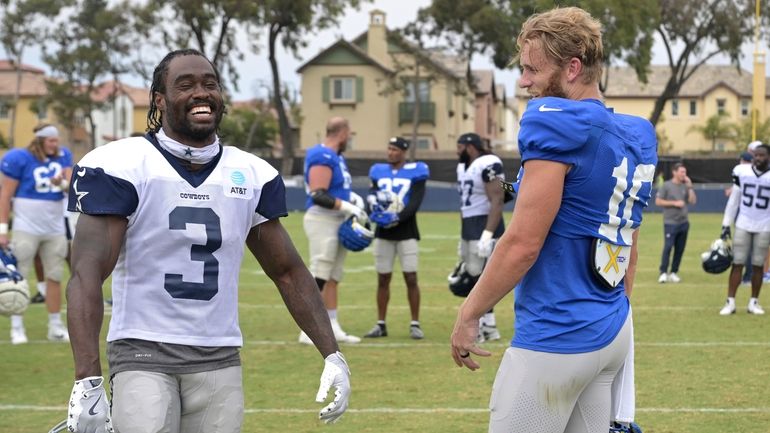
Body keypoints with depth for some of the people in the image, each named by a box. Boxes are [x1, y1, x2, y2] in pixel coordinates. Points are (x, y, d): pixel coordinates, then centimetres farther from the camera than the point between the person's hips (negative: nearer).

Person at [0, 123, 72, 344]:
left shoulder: (62, 157, 6)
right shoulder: (21, 159, -9)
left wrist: (62, 183, -22)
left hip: (55, 230, 5)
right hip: (26, 229, -5)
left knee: (55, 277, 8)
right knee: (19, 278, -3)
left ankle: (55, 327, 16)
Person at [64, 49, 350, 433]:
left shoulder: (252, 176, 7)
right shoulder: (121, 167, -8)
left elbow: (288, 272, 15)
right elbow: (87, 276, -15)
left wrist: (332, 354, 6)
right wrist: (87, 381, -25)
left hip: (220, 360, 5)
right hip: (142, 354, -4)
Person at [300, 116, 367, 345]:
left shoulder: (336, 157, 14)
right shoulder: (322, 158, -17)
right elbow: (318, 195, -23)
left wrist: (352, 197, 10)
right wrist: (349, 207, -22)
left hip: (337, 221, 10)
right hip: (322, 219, -10)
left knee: (333, 278, 14)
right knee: (319, 277, -10)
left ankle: (333, 328, 20)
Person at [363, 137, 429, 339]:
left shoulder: (415, 172, -3)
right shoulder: (379, 171, 9)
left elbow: (415, 202, -12)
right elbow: (373, 192, 1)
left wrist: (398, 218, -24)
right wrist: (372, 198, -23)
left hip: (406, 232, -3)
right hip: (383, 232, 3)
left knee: (411, 278, -5)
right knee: (383, 279, 6)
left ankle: (415, 324, 3)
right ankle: (381, 324, 12)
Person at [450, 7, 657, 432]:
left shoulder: (557, 125, -16)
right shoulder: (634, 137, 10)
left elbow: (523, 244, -17)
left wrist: (468, 315, -8)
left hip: (556, 340, -9)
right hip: (612, 332, 9)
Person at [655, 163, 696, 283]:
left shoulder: (685, 186, 11)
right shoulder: (667, 185, -3)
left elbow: (693, 201, 6)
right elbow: (658, 201, -7)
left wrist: (690, 187, -3)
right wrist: (674, 203, -14)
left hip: (683, 222, 6)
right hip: (670, 222, -5)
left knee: (680, 249, 5)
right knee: (668, 247, -12)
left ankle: (673, 272, 13)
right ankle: (663, 273, -8)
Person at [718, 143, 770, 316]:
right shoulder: (742, 172, -2)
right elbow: (734, 200, 5)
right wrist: (726, 225, 4)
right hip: (743, 224, 1)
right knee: (737, 263, -1)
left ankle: (754, 303, 14)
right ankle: (730, 303, 1)